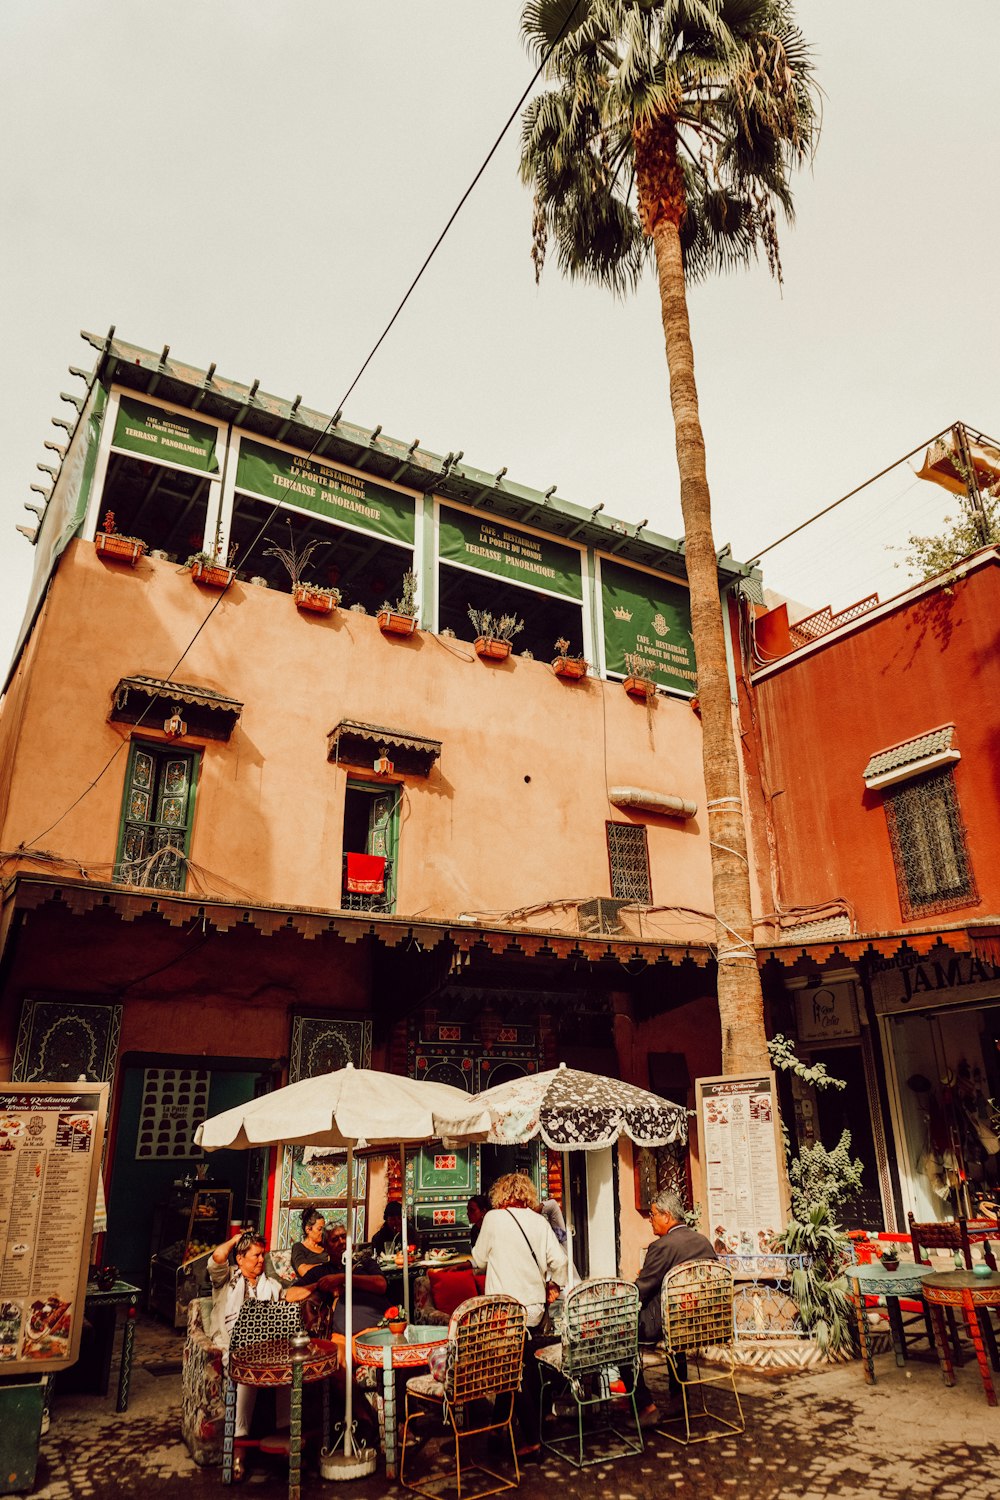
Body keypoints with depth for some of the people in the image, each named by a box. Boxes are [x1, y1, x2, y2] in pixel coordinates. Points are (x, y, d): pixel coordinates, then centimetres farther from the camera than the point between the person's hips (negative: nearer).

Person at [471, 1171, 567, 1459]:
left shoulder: (494, 1218, -9)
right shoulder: (539, 1221, 1)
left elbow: (479, 1260, 2)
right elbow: (558, 1260, -2)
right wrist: (556, 1286, 15)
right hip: (535, 1308, 5)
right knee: (531, 1371, 18)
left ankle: (531, 1439, 3)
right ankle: (536, 1427, 26)